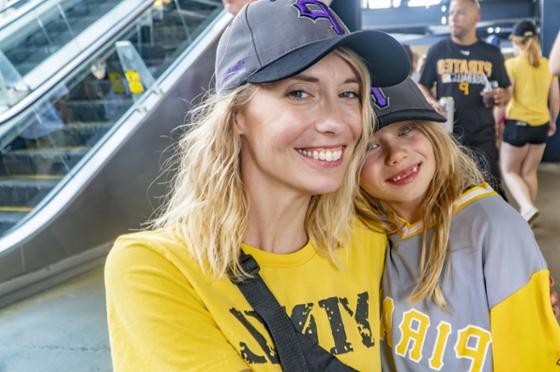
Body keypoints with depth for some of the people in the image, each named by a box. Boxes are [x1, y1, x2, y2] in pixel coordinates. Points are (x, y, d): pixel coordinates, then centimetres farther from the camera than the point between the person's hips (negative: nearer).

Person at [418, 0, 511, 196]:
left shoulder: (492, 53, 7)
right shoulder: (437, 51, 5)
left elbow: (506, 90, 15)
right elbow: (422, 86, 11)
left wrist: (502, 96, -9)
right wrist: (433, 103, -10)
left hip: (482, 132, 0)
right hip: (447, 131, 0)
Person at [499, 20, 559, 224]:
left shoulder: (512, 64, -10)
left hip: (518, 123, -5)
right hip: (541, 125, 5)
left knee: (509, 171, 7)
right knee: (529, 172, 15)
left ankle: (528, 208, -12)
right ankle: (525, 214, 19)